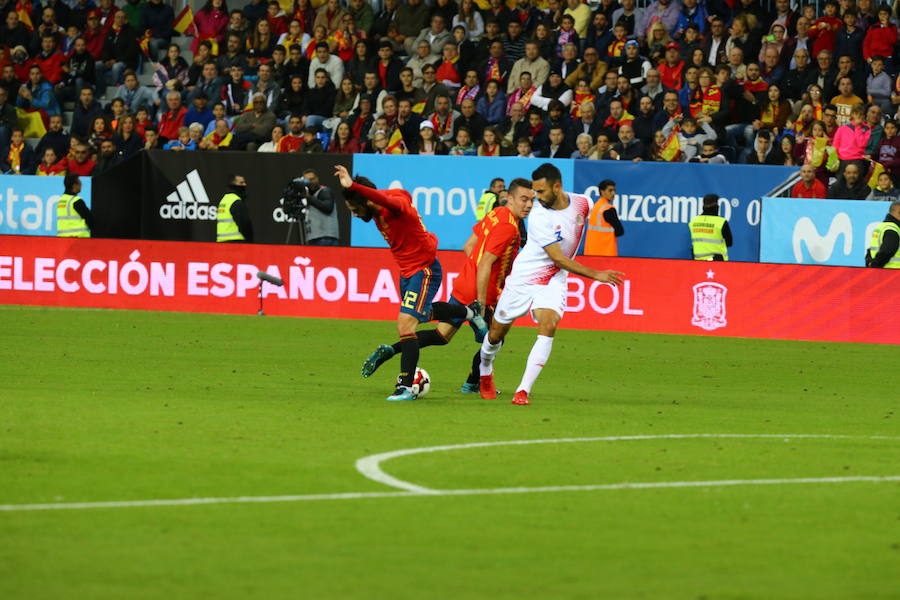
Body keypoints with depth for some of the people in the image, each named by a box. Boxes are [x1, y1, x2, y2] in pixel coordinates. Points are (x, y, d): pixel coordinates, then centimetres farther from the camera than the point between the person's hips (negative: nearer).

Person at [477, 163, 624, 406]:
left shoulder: (583, 204, -8)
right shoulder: (538, 217, -23)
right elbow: (559, 259, -23)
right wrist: (596, 275, -24)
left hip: (554, 281, 2)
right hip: (524, 278, -2)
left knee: (548, 326, -23)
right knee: (497, 333, 8)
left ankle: (523, 391, -24)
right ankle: (485, 373, 42)